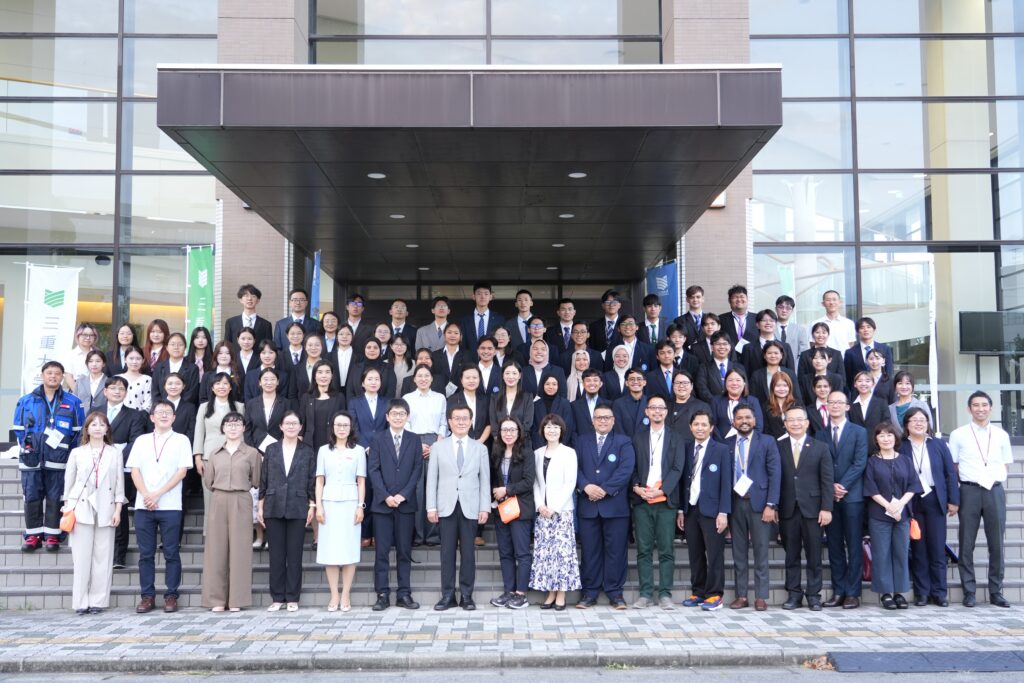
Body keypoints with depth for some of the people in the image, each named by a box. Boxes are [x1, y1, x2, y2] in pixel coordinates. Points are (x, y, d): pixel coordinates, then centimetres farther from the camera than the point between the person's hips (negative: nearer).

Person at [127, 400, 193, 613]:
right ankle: (147, 596, 11)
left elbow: (182, 471, -3)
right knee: (145, 553, 4)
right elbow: (135, 470, 7)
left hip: (170, 506, -2)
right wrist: (146, 495, -9)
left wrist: (158, 494, -10)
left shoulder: (181, 440, 5)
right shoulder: (141, 440, 13)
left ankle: (171, 595, 7)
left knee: (171, 553, 0)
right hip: (143, 506, 2)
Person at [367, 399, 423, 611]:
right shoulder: (377, 440, 6)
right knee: (381, 551, 0)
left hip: (406, 503, 1)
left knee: (405, 551, 4)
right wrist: (386, 496, -11)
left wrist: (403, 495, -8)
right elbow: (373, 470, 0)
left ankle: (405, 594, 9)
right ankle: (382, 595, 5)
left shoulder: (414, 440, 8)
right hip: (382, 503, -1)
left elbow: (417, 470, 2)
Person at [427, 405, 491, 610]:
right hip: (446, 507, 0)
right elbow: (432, 479, 5)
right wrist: (431, 507, -2)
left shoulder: (480, 448, 10)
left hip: (470, 508, 0)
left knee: (468, 552, 2)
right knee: (447, 552, 2)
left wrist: (485, 508, -1)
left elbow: (485, 480, 7)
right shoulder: (438, 447, 9)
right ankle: (448, 595, 9)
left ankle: (466, 595, 11)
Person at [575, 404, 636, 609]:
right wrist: (586, 486, -14)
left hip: (615, 505, -2)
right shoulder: (582, 441, 13)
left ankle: (614, 592, 11)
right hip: (588, 505, 2)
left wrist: (605, 489, -15)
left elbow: (625, 469, -7)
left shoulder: (623, 442, 6)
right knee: (590, 550, 5)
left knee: (615, 550, 2)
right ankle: (589, 593, 12)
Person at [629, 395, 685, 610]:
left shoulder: (676, 439, 9)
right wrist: (635, 487, -9)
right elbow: (632, 467, 9)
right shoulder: (637, 438, 13)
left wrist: (661, 490, -12)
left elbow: (677, 468, 0)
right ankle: (646, 594, 7)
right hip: (641, 500, 1)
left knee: (666, 550, -1)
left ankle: (665, 594, 5)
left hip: (666, 500, -1)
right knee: (644, 550, 2)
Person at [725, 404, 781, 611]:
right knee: (739, 552, 6)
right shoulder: (727, 444, 8)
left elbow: (775, 474, -2)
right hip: (735, 503, 2)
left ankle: (761, 597, 7)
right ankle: (741, 596, 13)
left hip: (758, 503, -2)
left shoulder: (767, 441, 2)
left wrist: (771, 505, -10)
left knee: (761, 552, 1)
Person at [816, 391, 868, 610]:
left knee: (854, 546, 0)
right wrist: (831, 486, -9)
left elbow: (860, 463, -5)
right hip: (828, 496, 2)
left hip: (852, 495, -2)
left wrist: (842, 486, -13)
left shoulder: (859, 432, 4)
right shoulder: (820, 434, 10)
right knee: (834, 546, 5)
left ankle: (852, 593, 4)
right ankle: (838, 591, 10)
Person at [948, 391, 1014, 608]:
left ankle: (996, 591, 14)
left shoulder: (1001, 435, 10)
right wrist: (954, 496, -1)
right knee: (967, 544, 1)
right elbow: (952, 467, 6)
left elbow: (1005, 465, 16)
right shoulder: (958, 435, 5)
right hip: (970, 491, -2)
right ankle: (969, 592, 8)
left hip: (995, 491, 2)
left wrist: (998, 480, 1)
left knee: (997, 543, 4)